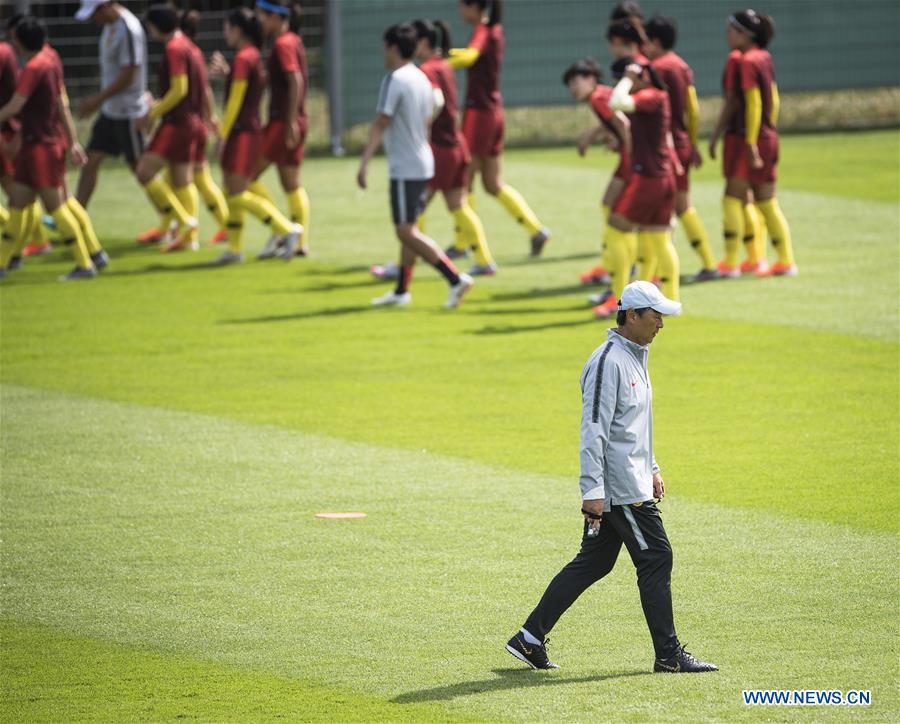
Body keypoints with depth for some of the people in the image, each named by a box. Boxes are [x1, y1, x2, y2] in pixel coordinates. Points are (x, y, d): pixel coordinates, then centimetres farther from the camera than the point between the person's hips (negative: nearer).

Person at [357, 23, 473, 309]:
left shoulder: (395, 80, -15)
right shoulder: (422, 79, 12)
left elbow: (380, 124, -20)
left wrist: (364, 163, -21)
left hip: (405, 168, -9)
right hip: (423, 164, 9)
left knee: (407, 232, -9)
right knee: (408, 230, 16)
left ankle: (455, 279, -18)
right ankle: (401, 291, 23)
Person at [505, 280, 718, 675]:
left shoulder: (635, 357, 16)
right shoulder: (609, 362, -17)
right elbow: (593, 430, -21)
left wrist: (652, 469, 27)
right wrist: (592, 491, -24)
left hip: (632, 482, 10)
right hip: (621, 490, -10)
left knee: (593, 562, 12)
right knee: (656, 558, -6)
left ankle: (530, 639, 15)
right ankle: (669, 655, 0)